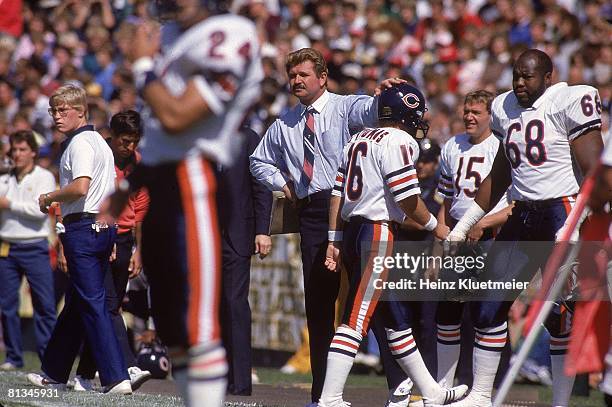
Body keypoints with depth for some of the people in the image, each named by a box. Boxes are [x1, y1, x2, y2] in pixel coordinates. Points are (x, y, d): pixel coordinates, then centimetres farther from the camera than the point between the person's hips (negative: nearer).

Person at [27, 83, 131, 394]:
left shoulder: (79, 143, -12)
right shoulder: (100, 141, 19)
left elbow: (80, 187, -25)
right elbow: (111, 190, 22)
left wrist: (49, 198, -9)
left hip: (83, 228, -10)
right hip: (104, 226, 10)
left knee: (92, 303, -10)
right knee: (75, 303, 16)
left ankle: (116, 377, -16)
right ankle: (54, 374, 27)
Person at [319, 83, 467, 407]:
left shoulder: (358, 140, 17)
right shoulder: (398, 141, -8)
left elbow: (337, 192, 15)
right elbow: (407, 197, -14)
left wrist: (334, 241, 15)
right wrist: (437, 227, 0)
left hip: (351, 231, 9)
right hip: (379, 233, -9)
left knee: (398, 317, 16)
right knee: (356, 318, -12)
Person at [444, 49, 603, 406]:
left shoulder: (569, 102, -9)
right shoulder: (506, 108, 13)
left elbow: (594, 173, -13)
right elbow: (499, 178, 22)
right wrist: (464, 225, 22)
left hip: (563, 212, -7)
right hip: (522, 216, 8)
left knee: (561, 316, -6)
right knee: (488, 305, 7)